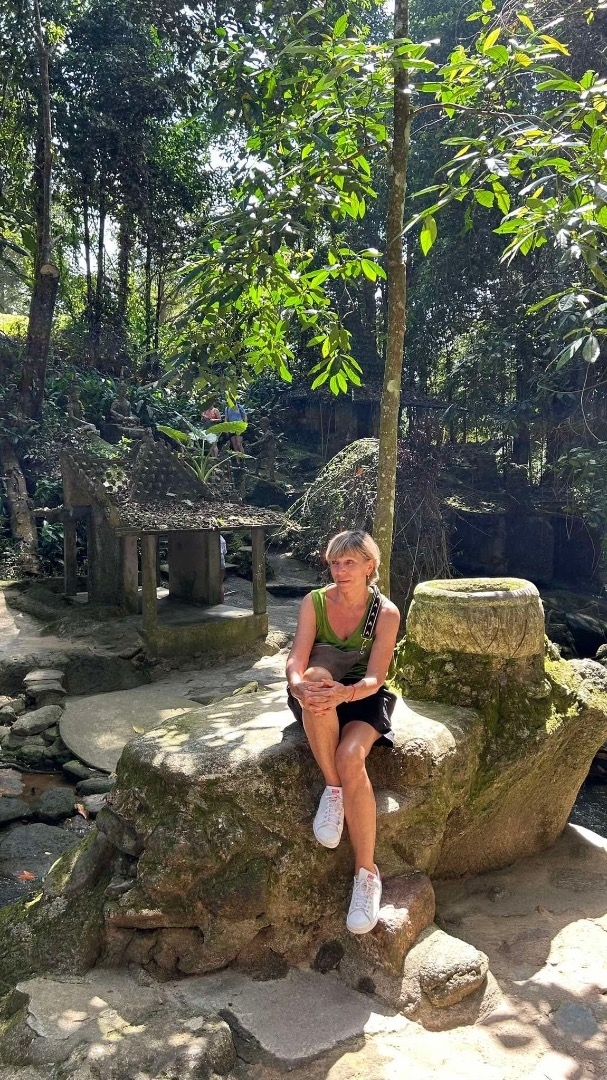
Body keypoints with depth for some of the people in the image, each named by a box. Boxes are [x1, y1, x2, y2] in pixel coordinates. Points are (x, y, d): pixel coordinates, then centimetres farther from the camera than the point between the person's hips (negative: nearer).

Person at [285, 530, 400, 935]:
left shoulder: (386, 612, -10)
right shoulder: (314, 602, -6)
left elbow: (375, 678, -17)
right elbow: (297, 661, -15)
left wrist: (344, 694, -38)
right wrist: (299, 685, -40)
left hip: (364, 699, -1)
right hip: (319, 703, 2)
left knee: (350, 757, -33)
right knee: (316, 674, -36)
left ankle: (367, 872, -19)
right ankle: (332, 789, -23)